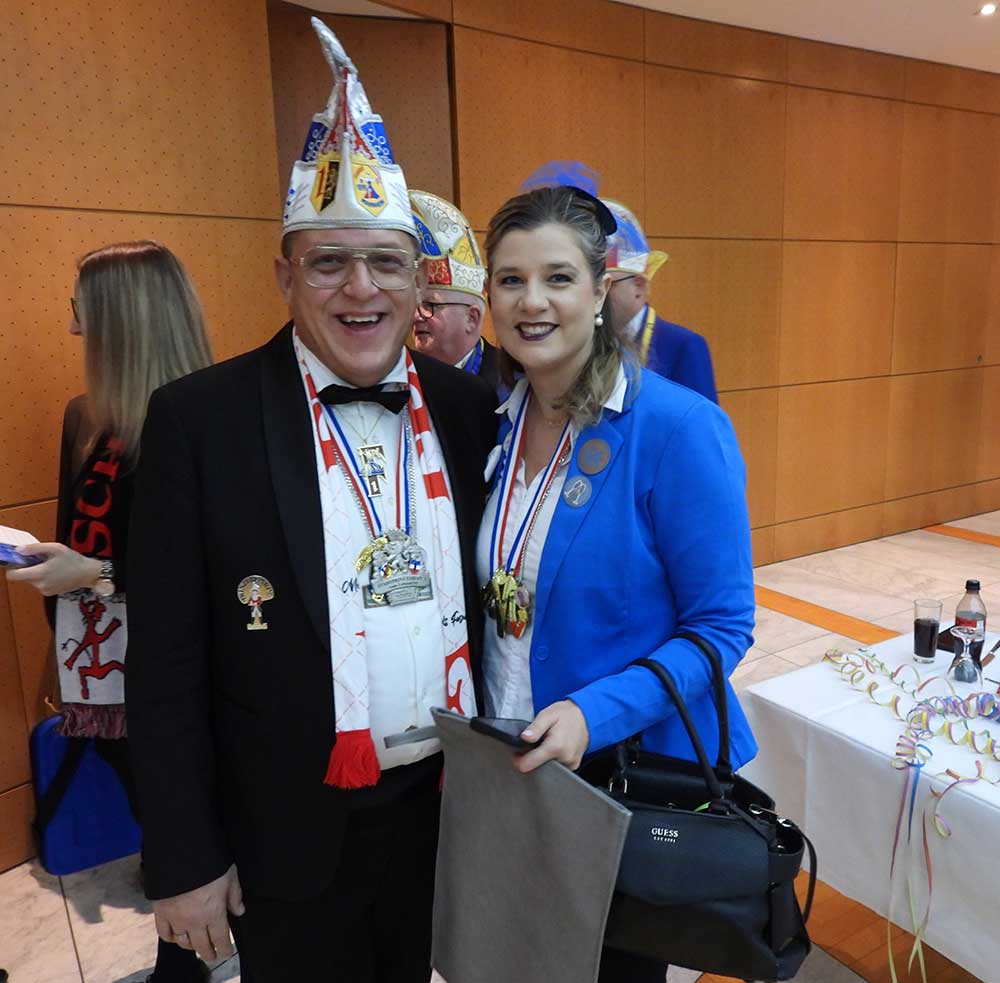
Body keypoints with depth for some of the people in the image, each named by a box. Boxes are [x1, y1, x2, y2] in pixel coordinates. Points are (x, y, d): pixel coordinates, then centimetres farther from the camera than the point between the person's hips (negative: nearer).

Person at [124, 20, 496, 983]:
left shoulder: (470, 407, -4)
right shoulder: (200, 418, -13)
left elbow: (497, 600, 2)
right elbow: (166, 664, -10)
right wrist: (184, 862, -7)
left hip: (450, 807, 3)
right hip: (290, 833, -2)